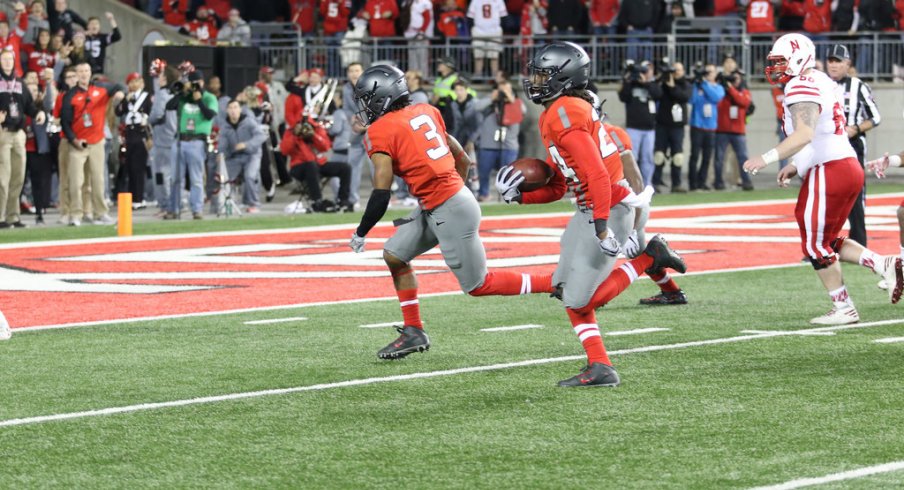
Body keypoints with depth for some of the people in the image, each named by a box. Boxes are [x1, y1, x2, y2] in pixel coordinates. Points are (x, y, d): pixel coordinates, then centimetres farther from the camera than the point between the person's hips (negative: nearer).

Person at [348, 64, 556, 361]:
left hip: (450, 212, -9)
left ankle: (555, 284, 5)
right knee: (394, 254, 15)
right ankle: (414, 333, 18)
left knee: (478, 285, 3)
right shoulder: (425, 112, 9)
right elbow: (462, 159, 15)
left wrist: (360, 234, -4)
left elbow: (381, 194, -15)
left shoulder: (380, 132, -13)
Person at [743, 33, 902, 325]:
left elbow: (804, 135, -26)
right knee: (827, 241, 18)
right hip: (847, 167, 10)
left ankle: (843, 309, 6)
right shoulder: (818, 82, 18)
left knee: (816, 245, 1)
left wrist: (767, 158, -26)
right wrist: (796, 167, 20)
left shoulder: (802, 86, -13)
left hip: (830, 172, -10)